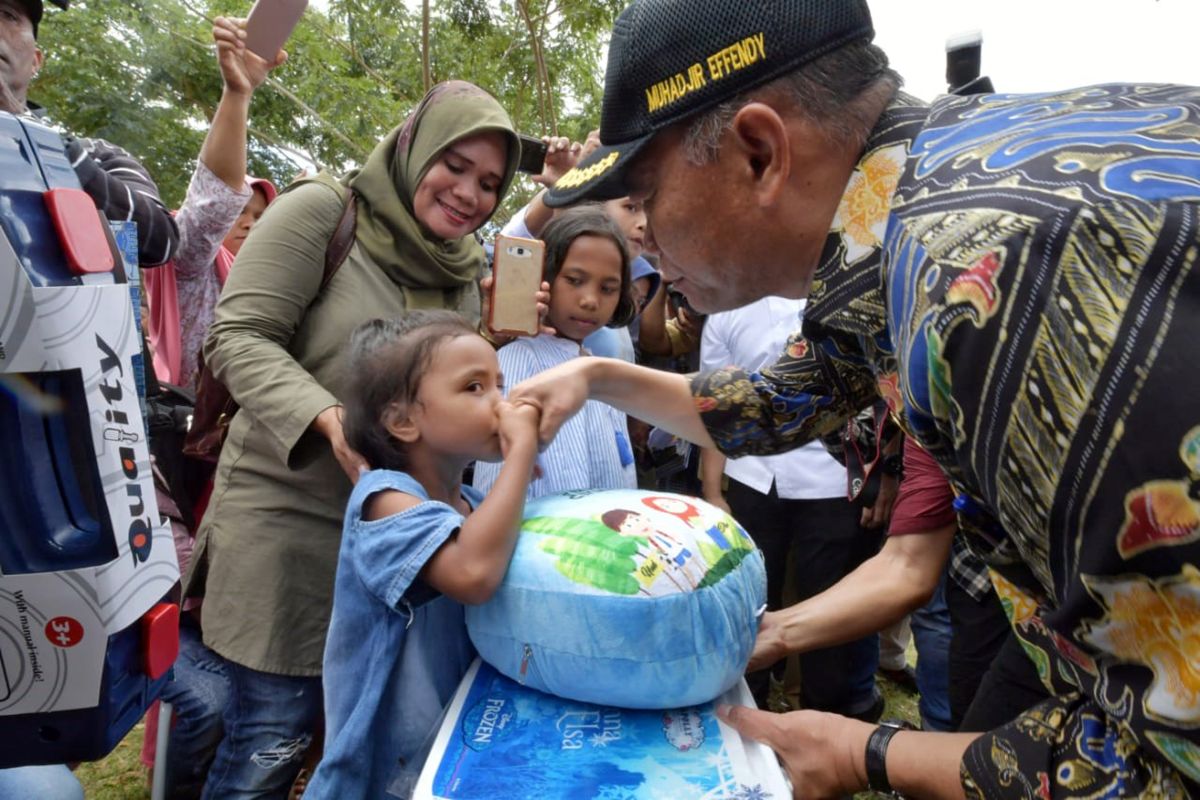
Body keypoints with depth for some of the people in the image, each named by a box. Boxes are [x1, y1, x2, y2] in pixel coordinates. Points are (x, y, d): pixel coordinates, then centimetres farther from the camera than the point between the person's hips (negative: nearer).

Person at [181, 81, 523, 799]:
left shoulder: (468, 273, 10)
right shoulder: (322, 210, -7)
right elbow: (239, 338, -14)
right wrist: (329, 417, -29)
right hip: (287, 515, -5)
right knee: (272, 740, 2)